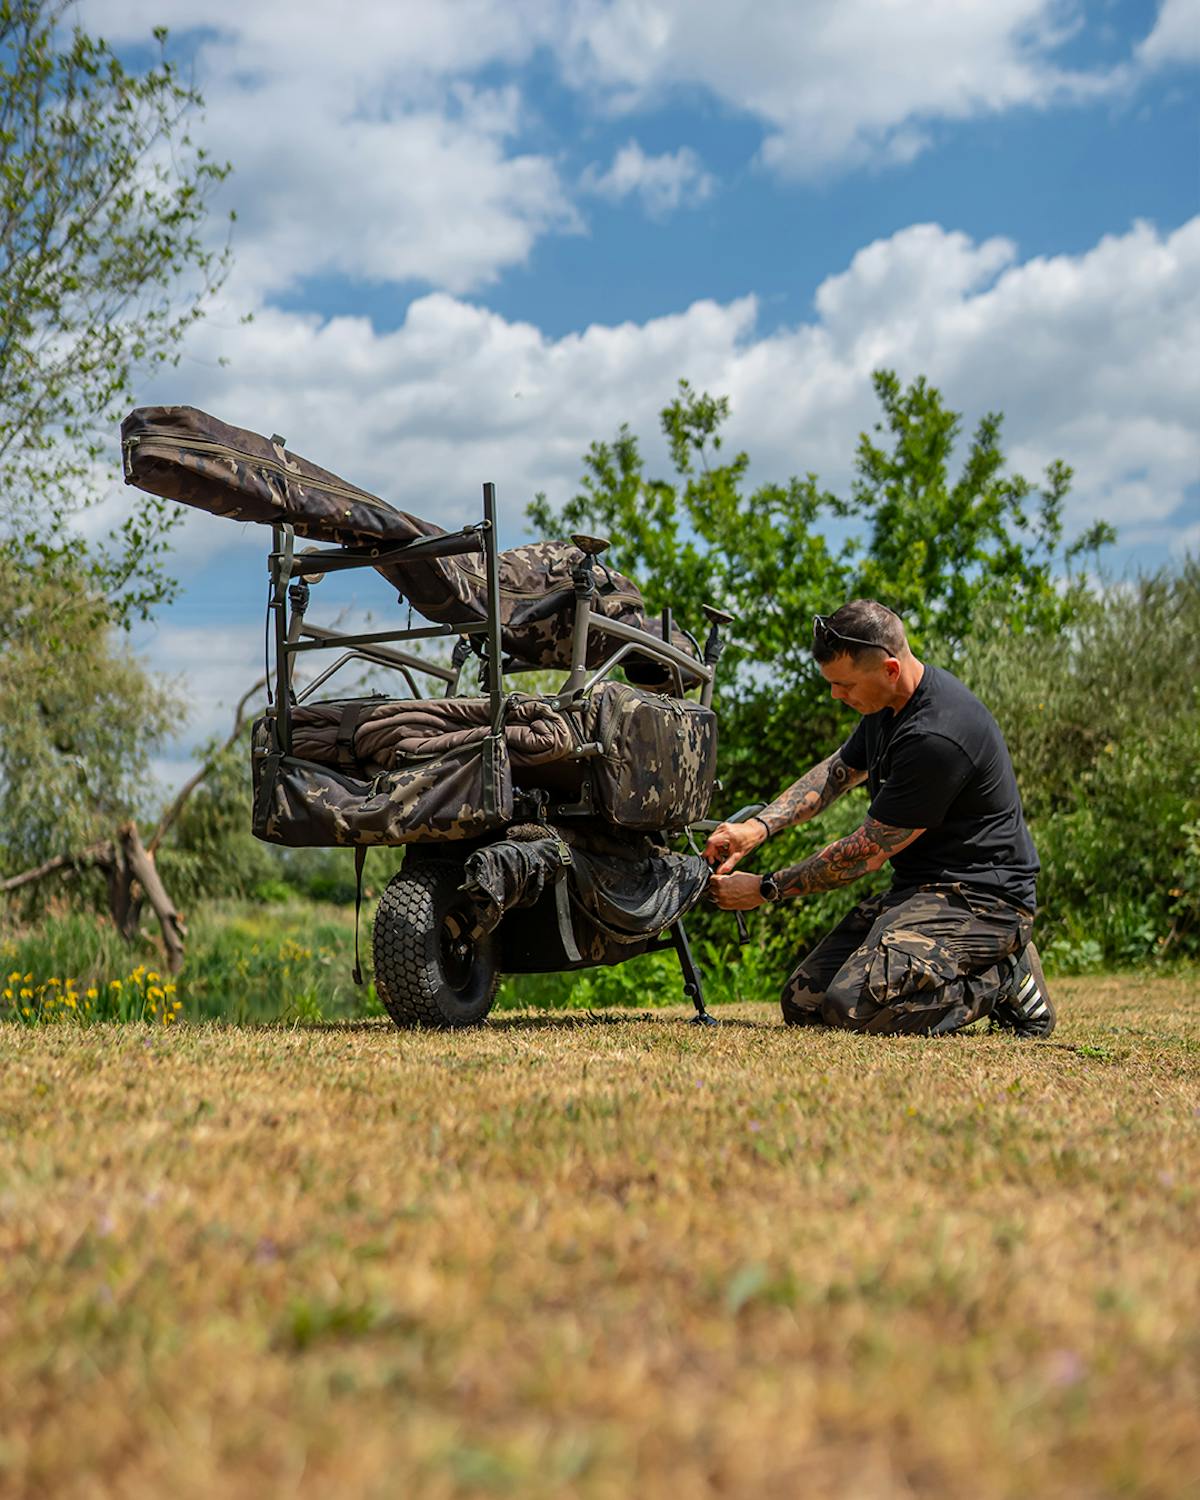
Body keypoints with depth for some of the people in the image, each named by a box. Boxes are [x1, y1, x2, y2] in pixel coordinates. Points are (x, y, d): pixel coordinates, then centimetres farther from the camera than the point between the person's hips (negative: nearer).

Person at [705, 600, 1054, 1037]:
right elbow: (836, 772, 20)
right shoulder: (890, 703, 5)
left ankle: (1005, 979, -6)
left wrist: (765, 889, -7)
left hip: (979, 897, -10)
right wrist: (759, 826, 2)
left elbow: (866, 853, -18)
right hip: (919, 888, 10)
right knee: (802, 1003, 1)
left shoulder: (936, 738, -26)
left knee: (856, 1003, -29)